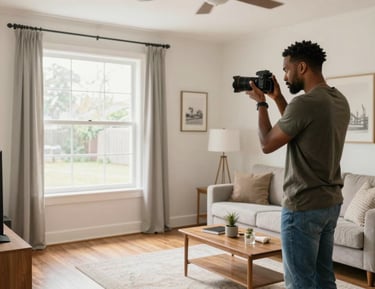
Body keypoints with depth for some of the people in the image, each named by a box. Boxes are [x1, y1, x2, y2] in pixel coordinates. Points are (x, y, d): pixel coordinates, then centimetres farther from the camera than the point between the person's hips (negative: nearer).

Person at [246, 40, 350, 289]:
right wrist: (278, 99, 15)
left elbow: (267, 144, -11)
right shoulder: (340, 101, 8)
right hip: (332, 202, 9)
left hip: (304, 206, -9)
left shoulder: (305, 102, -21)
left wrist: (261, 103, 0)